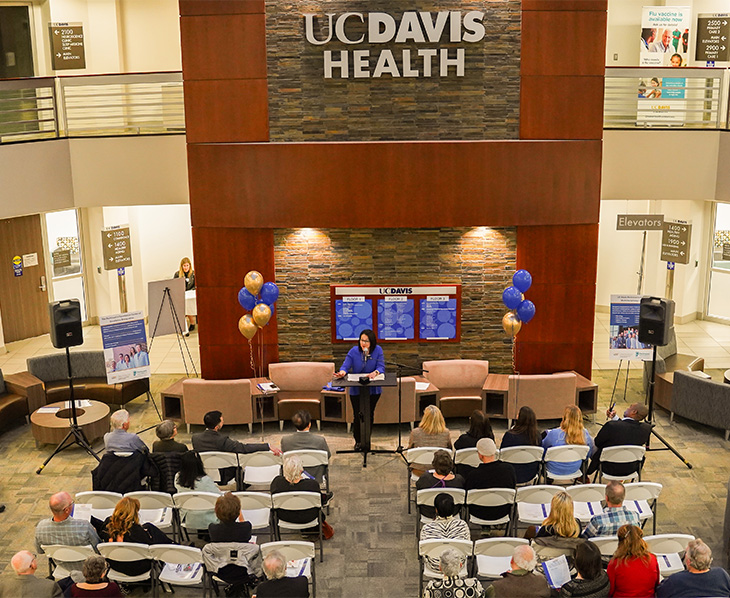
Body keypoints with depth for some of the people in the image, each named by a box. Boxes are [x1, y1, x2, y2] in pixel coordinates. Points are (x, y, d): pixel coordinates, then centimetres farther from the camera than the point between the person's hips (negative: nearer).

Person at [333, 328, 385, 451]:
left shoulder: (378, 350, -5)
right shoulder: (354, 351, -6)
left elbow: (381, 367, -12)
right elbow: (345, 366, -13)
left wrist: (375, 372, -34)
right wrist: (342, 372, -35)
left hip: (373, 390, 0)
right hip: (356, 389, 0)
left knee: (369, 415, 3)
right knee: (358, 416, 1)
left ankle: (367, 441, 23)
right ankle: (358, 441, 23)